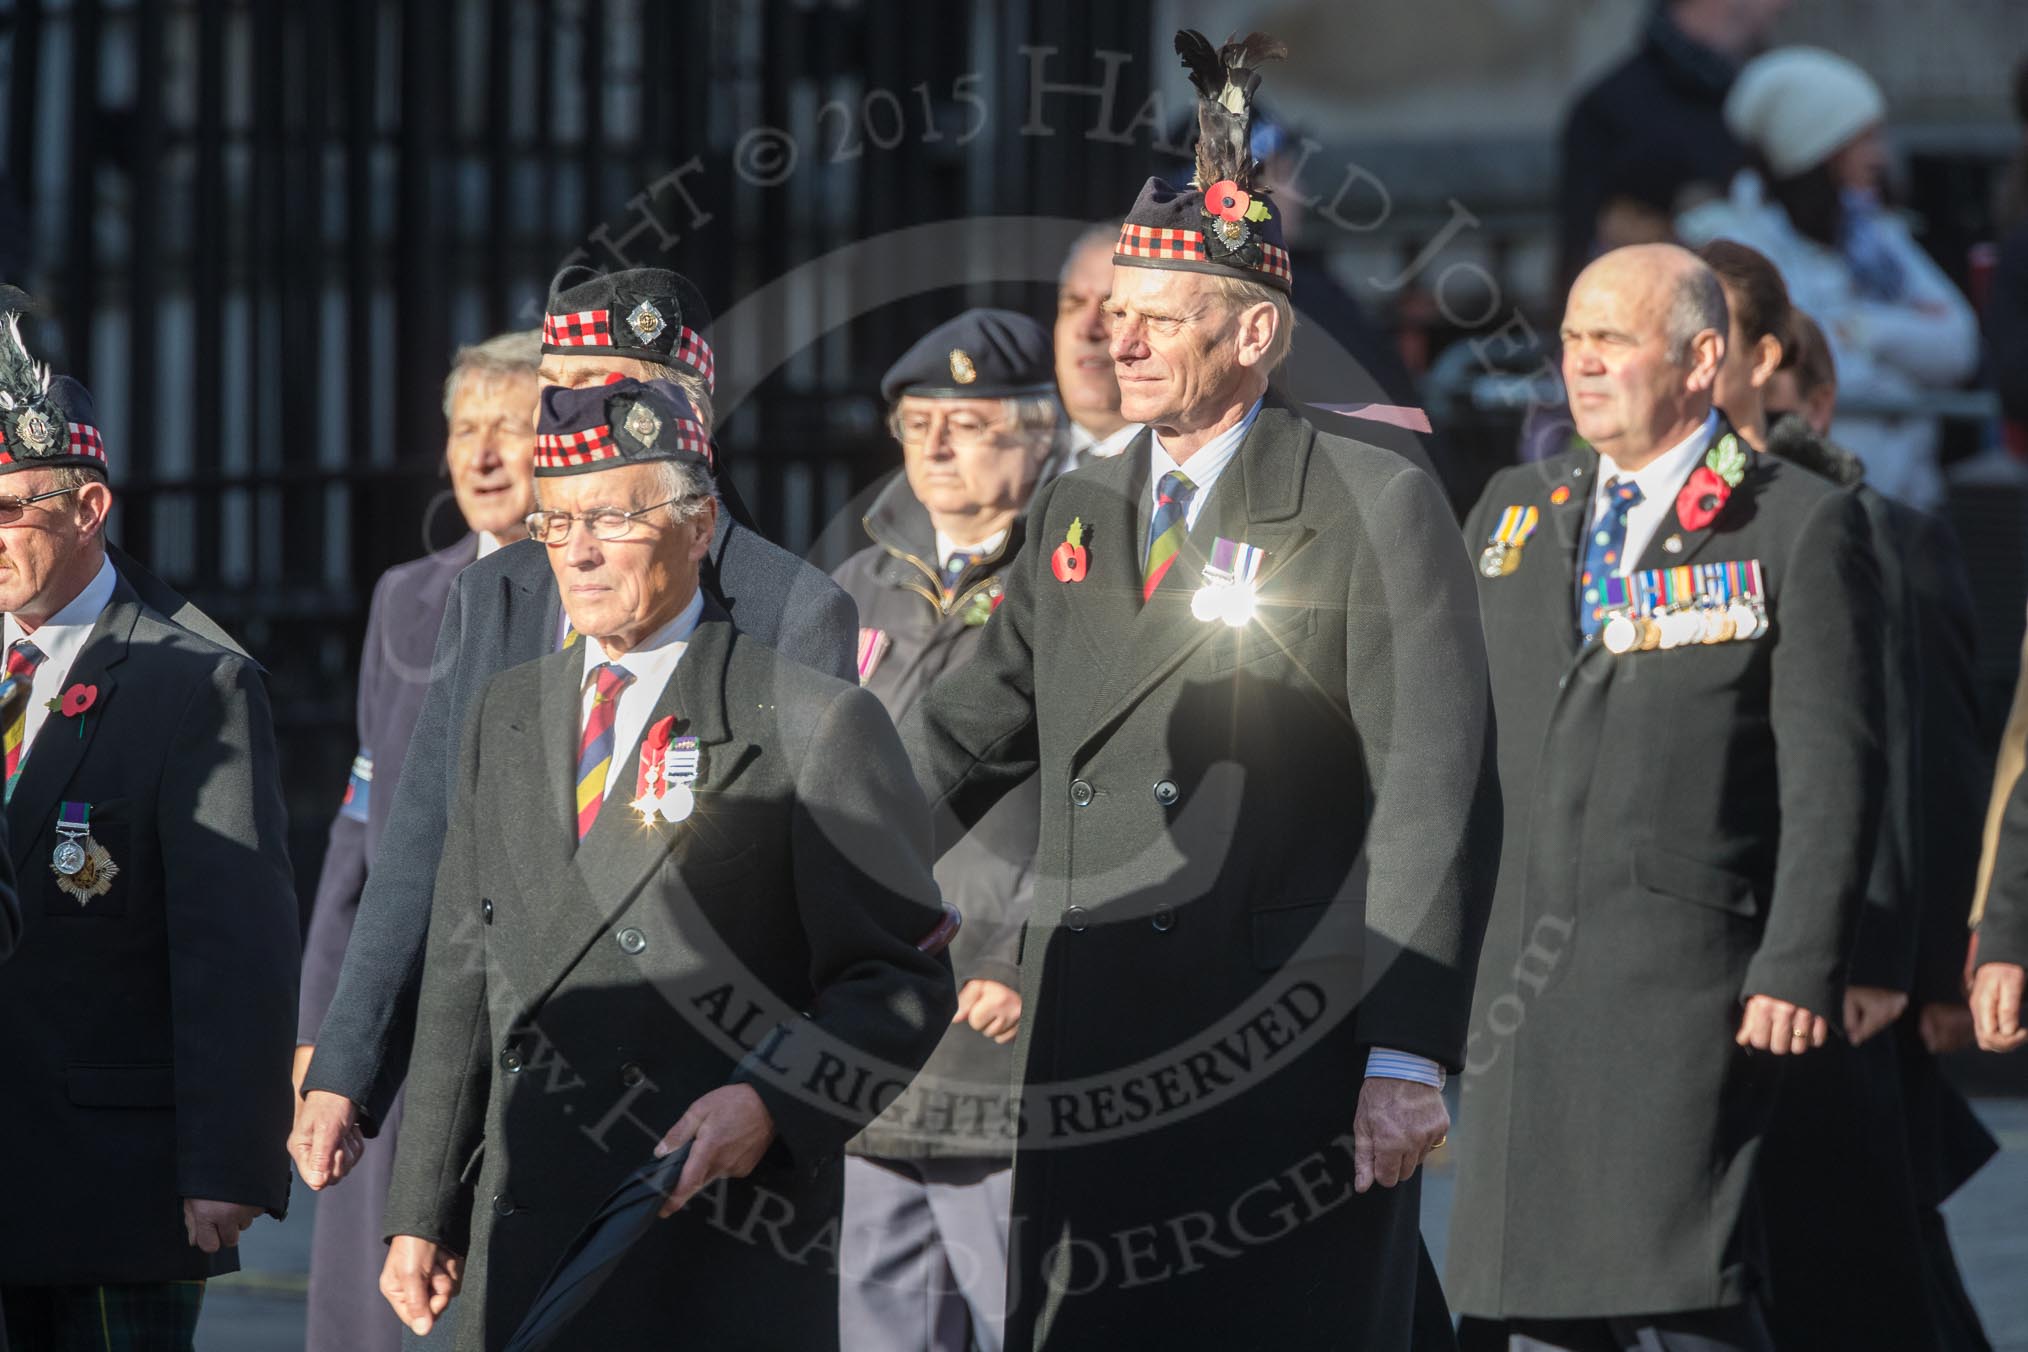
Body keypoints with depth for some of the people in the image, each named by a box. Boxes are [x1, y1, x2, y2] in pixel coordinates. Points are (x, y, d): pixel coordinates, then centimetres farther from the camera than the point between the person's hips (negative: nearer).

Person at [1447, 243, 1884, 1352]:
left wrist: (1800, 967, -13)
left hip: (1686, 968, -6)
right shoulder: (1513, 510, 16)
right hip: (1523, 970, 6)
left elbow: (1833, 773, -6)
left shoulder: (1800, 526, -1)